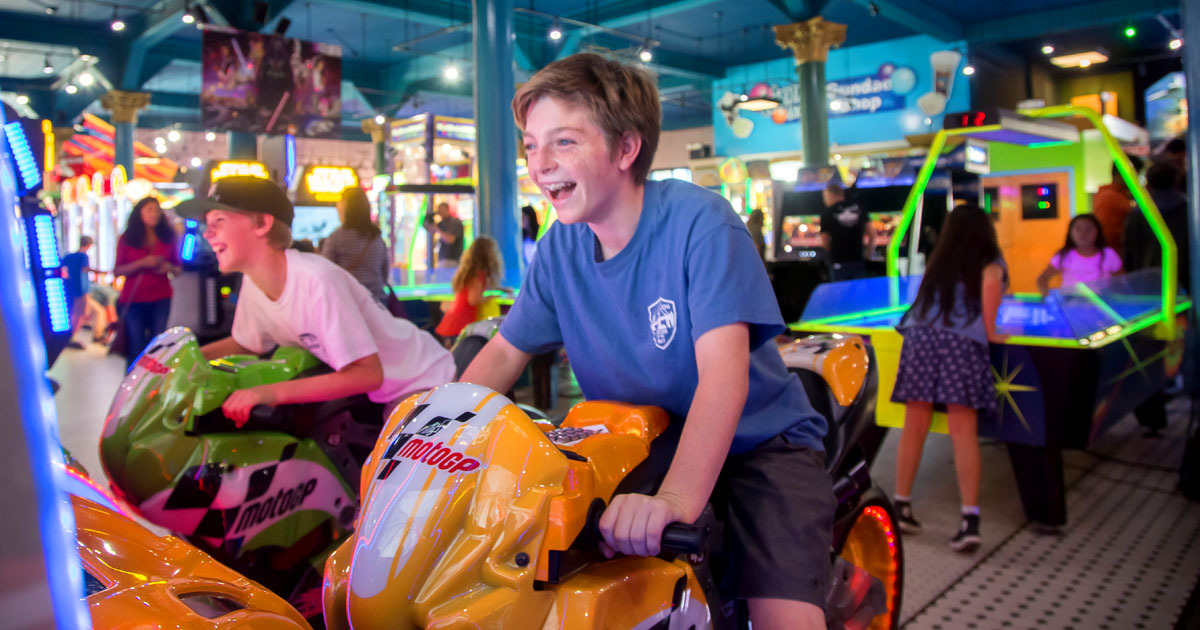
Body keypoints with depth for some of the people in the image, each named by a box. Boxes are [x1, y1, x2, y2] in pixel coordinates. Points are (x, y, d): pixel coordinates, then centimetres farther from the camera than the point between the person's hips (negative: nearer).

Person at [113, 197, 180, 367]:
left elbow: (178, 269, 14)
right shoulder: (127, 239, 5)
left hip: (161, 299, 1)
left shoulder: (167, 238, 11)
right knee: (136, 350, -3)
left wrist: (168, 267, -8)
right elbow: (117, 271, -1)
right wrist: (142, 263, -14)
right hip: (133, 300, -1)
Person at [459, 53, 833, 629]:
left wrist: (676, 498, -45)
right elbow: (506, 350, 5)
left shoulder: (698, 220, -21)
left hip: (755, 440, -5)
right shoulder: (560, 246, -2)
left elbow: (724, 372, -31)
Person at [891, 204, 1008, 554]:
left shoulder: (938, 263, 25)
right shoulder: (990, 266, 14)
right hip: (961, 344, -3)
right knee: (964, 432, -4)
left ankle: (901, 507, 15)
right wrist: (991, 332, 1)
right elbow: (990, 286, -6)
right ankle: (970, 519, -8)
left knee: (914, 427, 8)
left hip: (920, 338, 3)